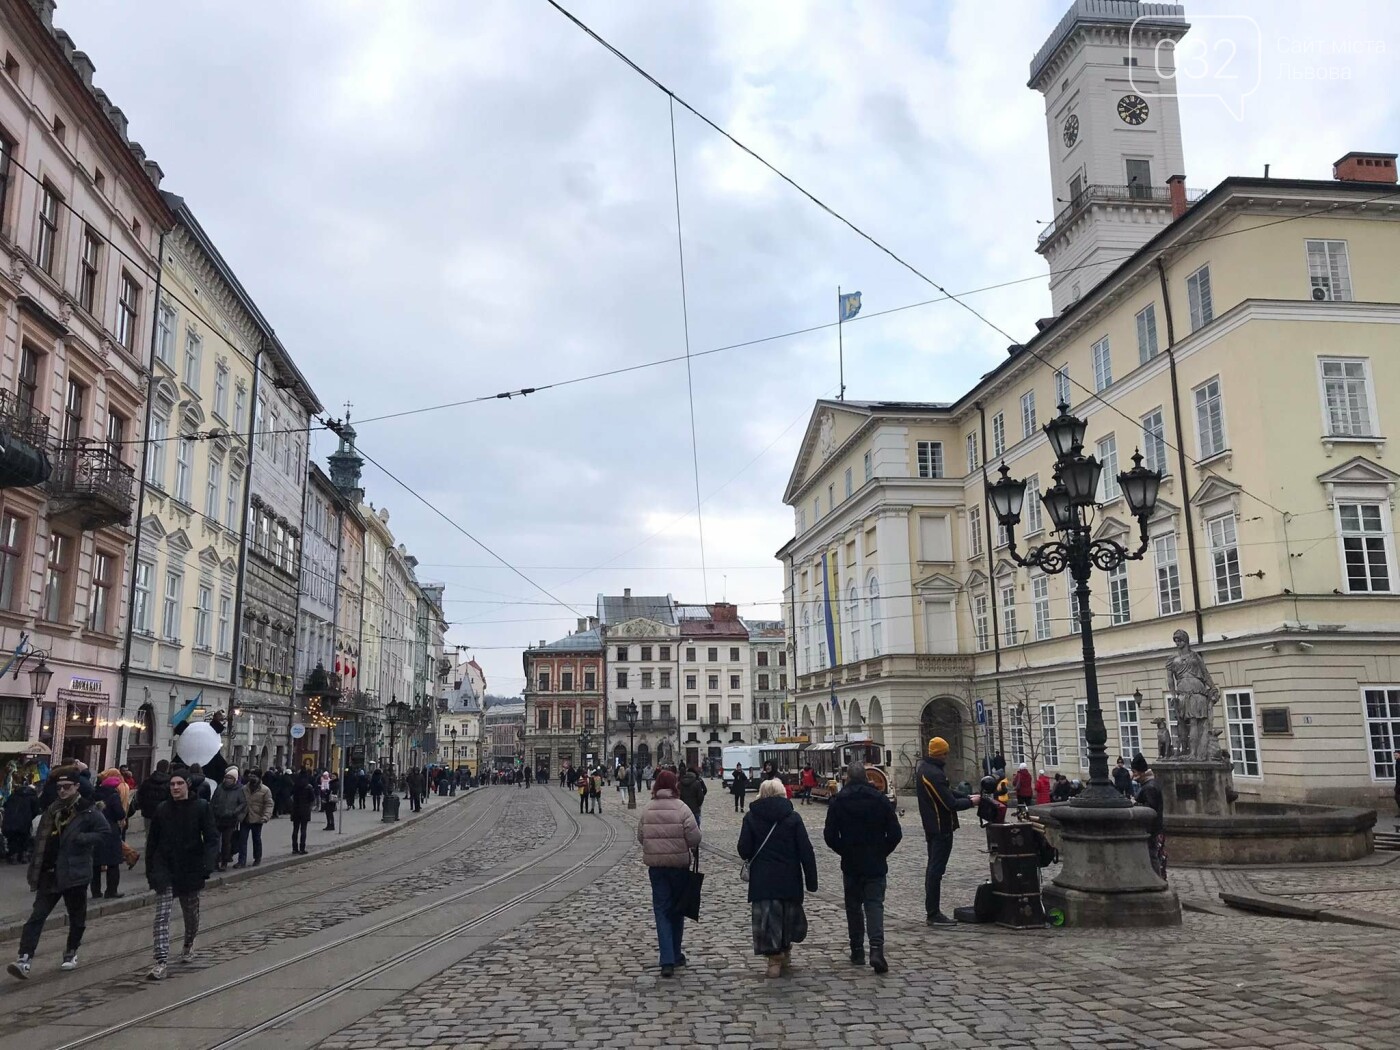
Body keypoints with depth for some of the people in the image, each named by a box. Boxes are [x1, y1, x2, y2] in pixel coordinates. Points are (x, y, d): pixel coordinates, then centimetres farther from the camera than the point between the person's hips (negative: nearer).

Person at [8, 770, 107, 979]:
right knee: (37, 916, -5)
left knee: (76, 917, 10)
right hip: (50, 873, 4)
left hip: (75, 873, -4)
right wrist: (35, 869, 11)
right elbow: (41, 840, 16)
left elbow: (104, 832, -10)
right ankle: (24, 959, -8)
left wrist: (81, 838, -20)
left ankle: (71, 953, 28)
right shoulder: (52, 810, 11)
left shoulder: (88, 810, -6)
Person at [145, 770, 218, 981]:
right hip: (165, 869, 1)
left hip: (190, 869, -1)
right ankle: (161, 963, -11)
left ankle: (189, 944, 43)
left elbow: (212, 838, -8)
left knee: (191, 912, 17)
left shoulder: (202, 807, -7)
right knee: (162, 915, -9)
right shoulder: (162, 809, 1)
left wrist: (207, 865, -20)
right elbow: (152, 841, 9)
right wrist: (150, 870, 6)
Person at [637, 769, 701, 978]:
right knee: (677, 909, 15)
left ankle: (667, 960, -6)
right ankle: (675, 955, 27)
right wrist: (693, 847, 6)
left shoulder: (647, 810, -2)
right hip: (679, 864, -2)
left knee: (661, 910, 3)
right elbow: (694, 837, -15)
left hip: (655, 865, 2)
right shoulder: (681, 808, -13)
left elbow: (640, 836, 3)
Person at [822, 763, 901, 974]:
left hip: (850, 864, 0)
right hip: (876, 864, 0)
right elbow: (895, 834, -3)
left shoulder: (838, 801, -5)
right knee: (875, 904, 0)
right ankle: (876, 948, -17)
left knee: (853, 906, 13)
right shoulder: (881, 800, -3)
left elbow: (830, 835, -6)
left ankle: (857, 951, 16)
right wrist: (882, 852, 11)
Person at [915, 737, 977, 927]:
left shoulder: (925, 767, 10)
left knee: (933, 869, 15)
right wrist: (971, 802, -7)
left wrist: (966, 797, 7)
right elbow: (950, 804, -22)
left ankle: (932, 912, 23)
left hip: (932, 827, 11)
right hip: (941, 827, -11)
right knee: (936, 870, -6)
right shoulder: (933, 773, -23)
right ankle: (934, 914, -2)